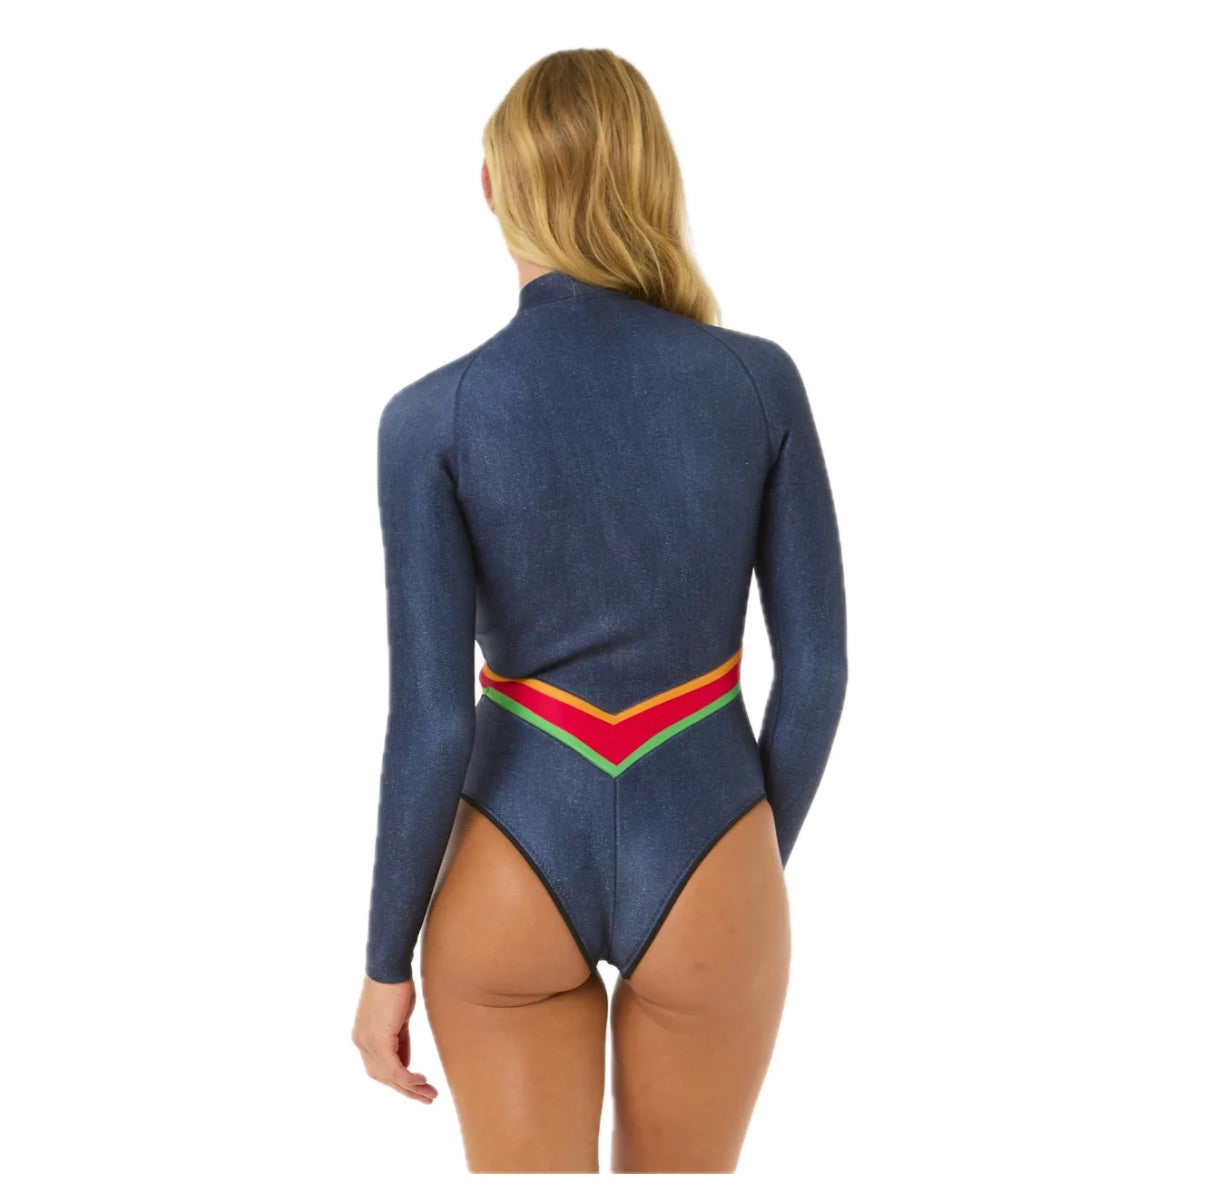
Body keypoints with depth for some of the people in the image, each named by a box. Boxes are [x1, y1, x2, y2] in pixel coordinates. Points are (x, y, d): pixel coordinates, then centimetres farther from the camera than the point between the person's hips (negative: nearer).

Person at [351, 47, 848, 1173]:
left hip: (515, 876, -1)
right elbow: (816, 666, -6)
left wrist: (385, 963, -1)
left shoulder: (434, 416, -14)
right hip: (700, 870, 2)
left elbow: (431, 721, -15)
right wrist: (761, 858, 11)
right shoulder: (760, 381, -9)